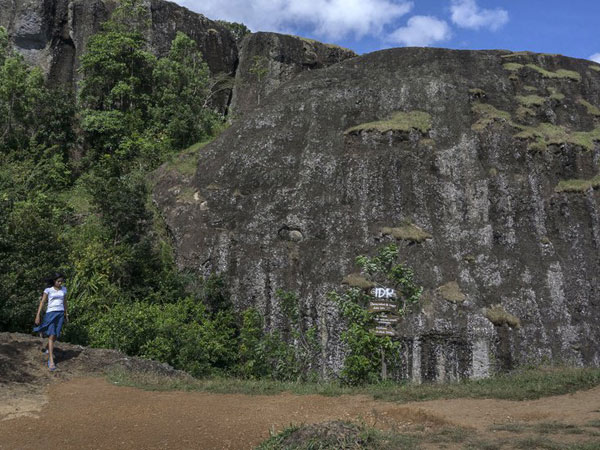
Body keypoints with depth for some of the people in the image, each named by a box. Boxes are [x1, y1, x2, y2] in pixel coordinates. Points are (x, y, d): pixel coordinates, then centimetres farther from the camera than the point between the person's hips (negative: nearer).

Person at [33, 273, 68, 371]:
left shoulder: (64, 289, 8)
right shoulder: (48, 290, -3)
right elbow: (42, 302, -4)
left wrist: (66, 315, 19)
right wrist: (38, 316, -9)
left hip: (60, 314, 4)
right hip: (50, 313, -4)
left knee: (56, 335, 9)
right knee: (51, 336, -12)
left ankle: (48, 349, 43)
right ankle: (51, 361, -14)